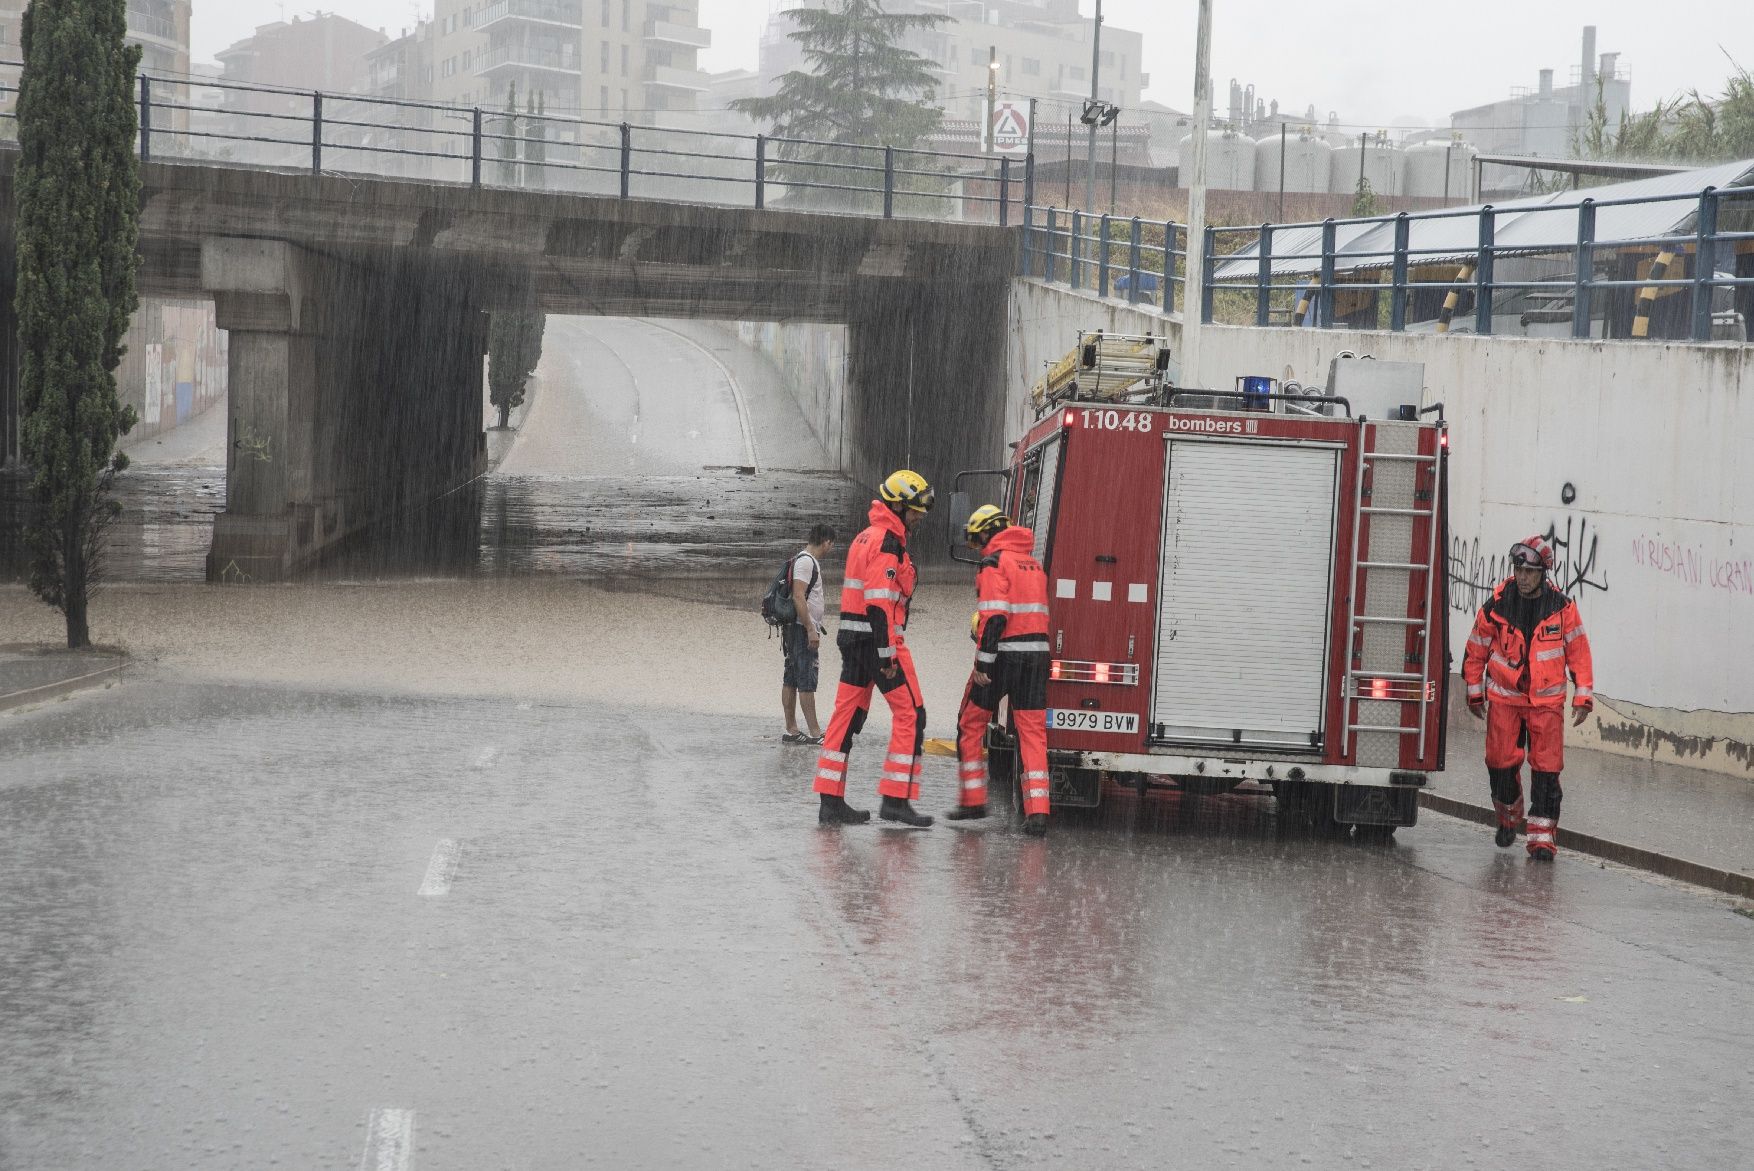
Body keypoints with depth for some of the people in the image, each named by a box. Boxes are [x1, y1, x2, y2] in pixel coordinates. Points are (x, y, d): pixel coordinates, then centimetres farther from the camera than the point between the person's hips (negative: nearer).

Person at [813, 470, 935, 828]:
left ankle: (831, 802, 7)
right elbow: (880, 600, -21)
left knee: (847, 716, 8)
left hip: (853, 637, 10)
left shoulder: (866, 538, 19)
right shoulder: (888, 541, -13)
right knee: (910, 714, -6)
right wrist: (888, 651, -22)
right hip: (878, 637, -10)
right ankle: (896, 799, -9)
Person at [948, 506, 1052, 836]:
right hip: (1037, 654, 6)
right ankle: (1037, 812, -7)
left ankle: (973, 800, 14)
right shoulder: (1033, 563, 17)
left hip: (1004, 654, -6)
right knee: (1032, 731, 3)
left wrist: (983, 662, -17)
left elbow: (994, 617, -17)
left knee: (971, 723, 11)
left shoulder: (995, 563, -8)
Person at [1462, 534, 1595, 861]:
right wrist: (1475, 694, 11)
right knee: (1501, 761, -1)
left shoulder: (1563, 608, -6)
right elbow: (1476, 652, 6)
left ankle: (1542, 835, -3)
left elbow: (1579, 652, 1)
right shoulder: (1495, 608, -6)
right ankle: (1509, 815, 26)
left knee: (1547, 767, -7)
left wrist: (1583, 696, -1)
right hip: (1503, 697, 1)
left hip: (1547, 699, -1)